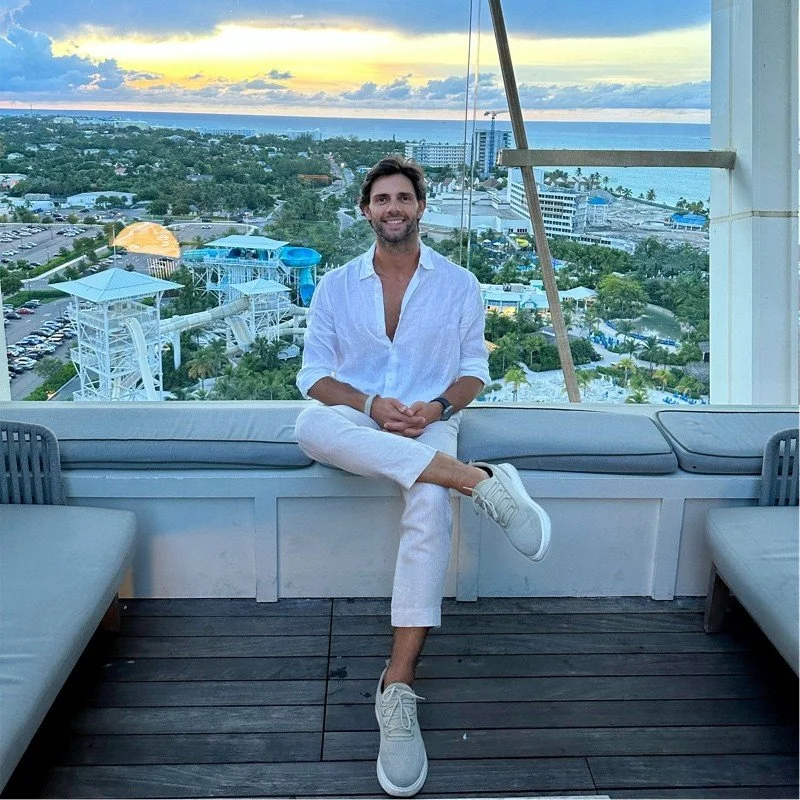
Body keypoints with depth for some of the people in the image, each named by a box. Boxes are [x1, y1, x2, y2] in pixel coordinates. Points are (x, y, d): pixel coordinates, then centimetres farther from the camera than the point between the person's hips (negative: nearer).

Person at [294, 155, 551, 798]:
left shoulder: (458, 284, 10)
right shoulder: (335, 286, 11)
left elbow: (475, 369, 11)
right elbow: (314, 374, 5)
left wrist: (436, 408, -12)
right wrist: (372, 405, -15)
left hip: (429, 425, -1)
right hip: (356, 423, 1)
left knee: (430, 505, -36)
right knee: (311, 424, -38)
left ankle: (398, 687, -34)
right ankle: (479, 480, -38)